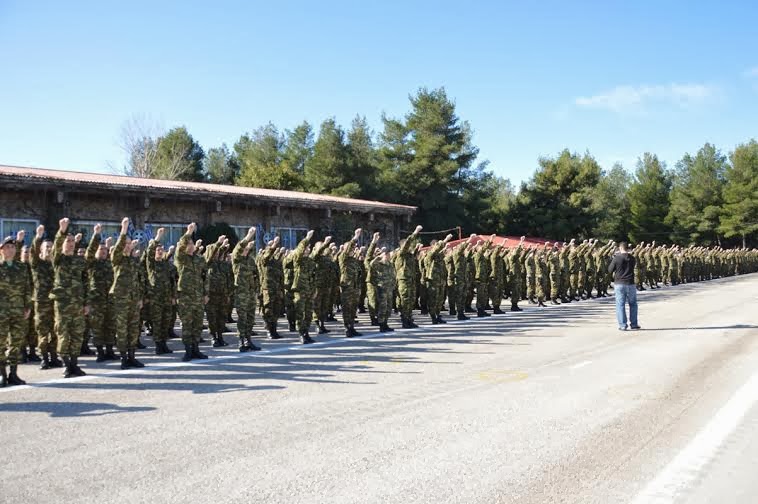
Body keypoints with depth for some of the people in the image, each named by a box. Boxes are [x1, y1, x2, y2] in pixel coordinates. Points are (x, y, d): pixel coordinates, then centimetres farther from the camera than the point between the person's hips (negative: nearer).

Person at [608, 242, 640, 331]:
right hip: (630, 284, 3)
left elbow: (610, 270, -2)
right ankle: (634, 324, 17)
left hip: (619, 284, -3)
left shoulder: (616, 258, -9)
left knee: (620, 304, 2)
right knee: (633, 304, 15)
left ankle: (622, 325, 0)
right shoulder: (632, 258, 2)